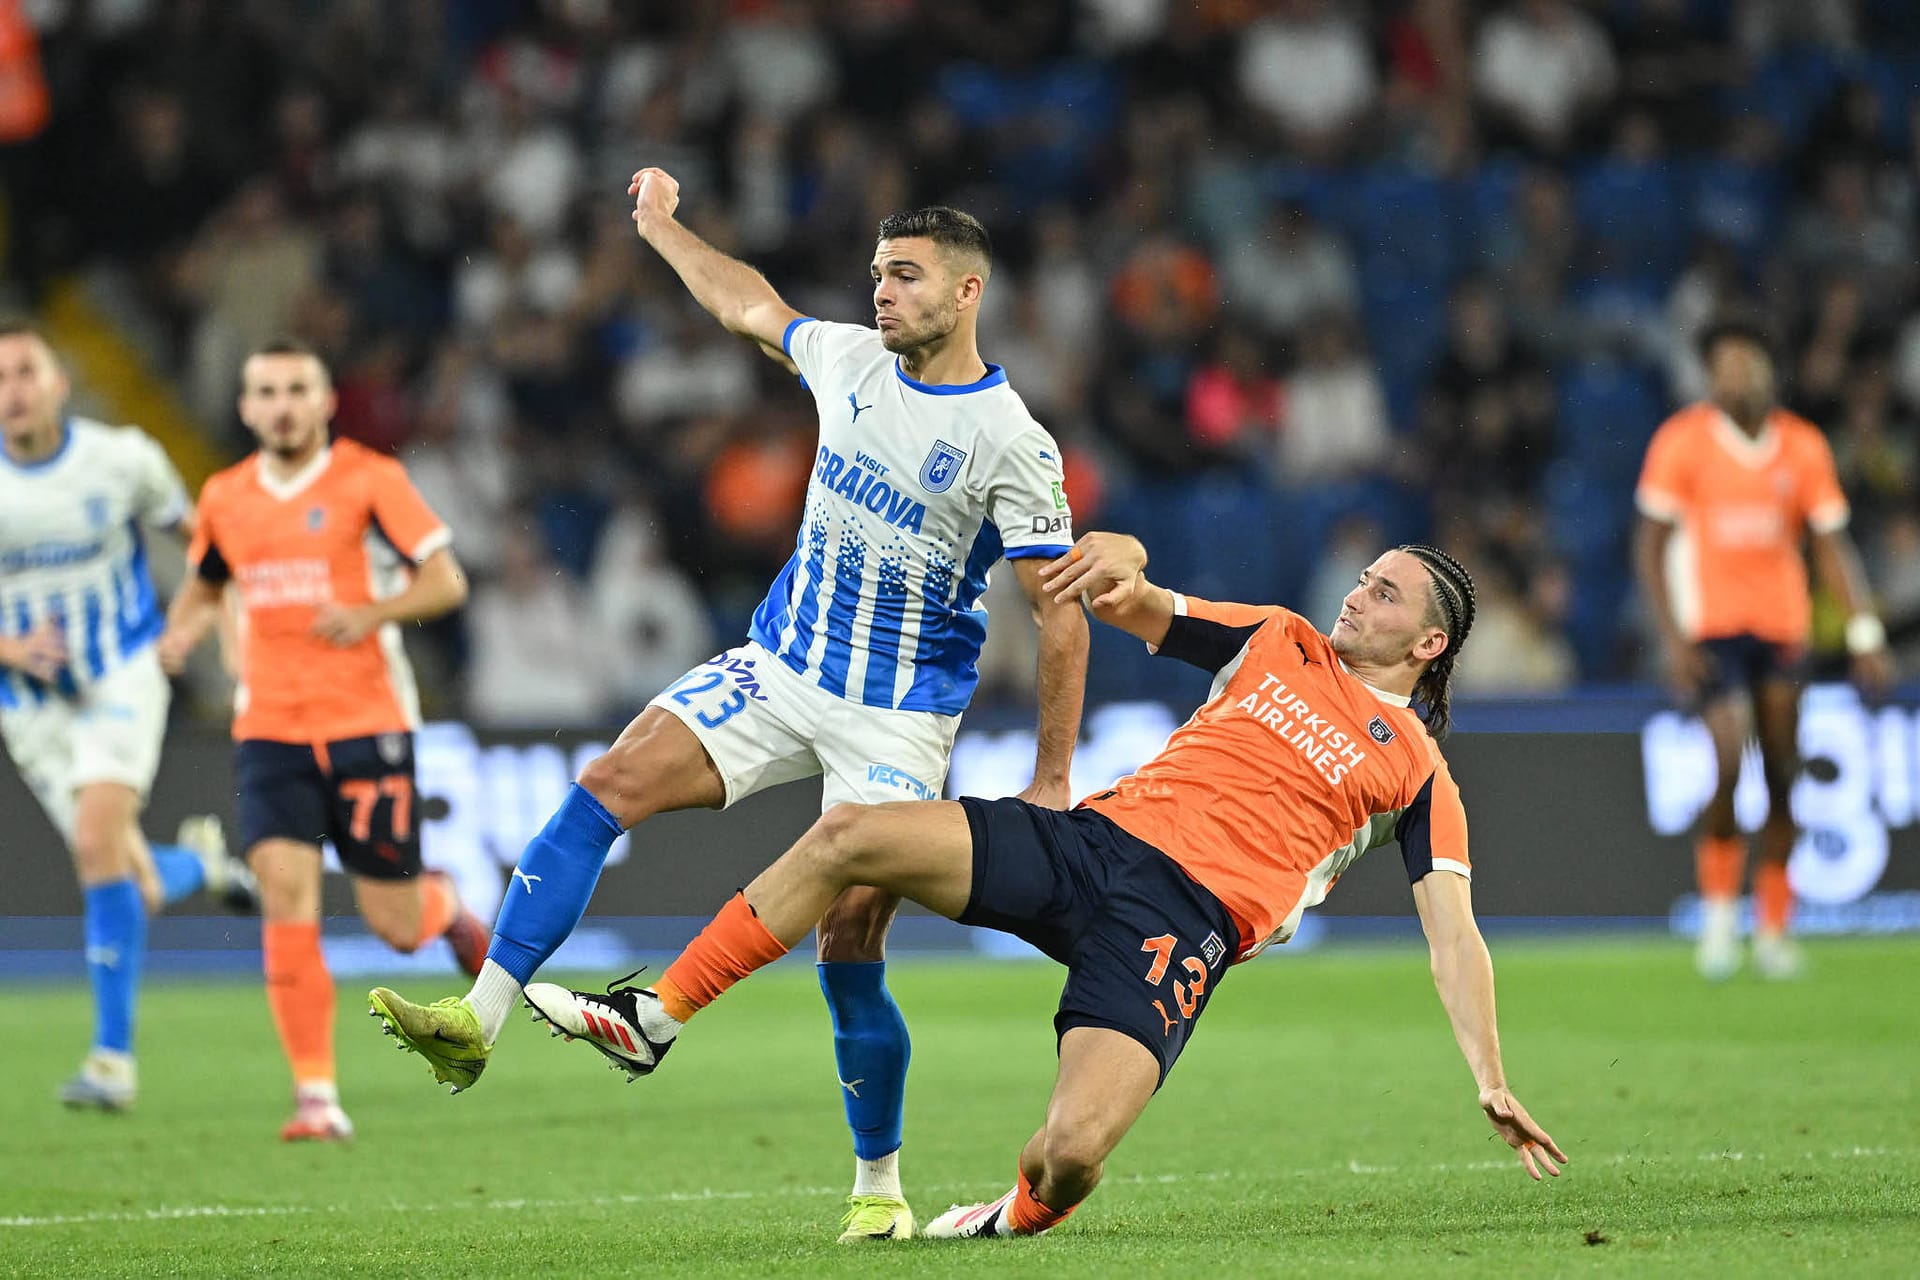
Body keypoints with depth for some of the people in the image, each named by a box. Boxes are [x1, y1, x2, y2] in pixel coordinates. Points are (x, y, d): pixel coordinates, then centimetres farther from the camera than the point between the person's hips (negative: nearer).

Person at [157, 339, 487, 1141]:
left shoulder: (370, 481, -3)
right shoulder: (226, 497, 10)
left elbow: (445, 581, -5)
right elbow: (206, 581, 27)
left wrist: (370, 614, -23)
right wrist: (182, 629, 5)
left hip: (367, 723, -3)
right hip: (269, 731, 3)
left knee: (394, 924, 1)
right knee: (286, 895, -15)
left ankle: (445, 907, 39)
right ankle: (316, 1096, -13)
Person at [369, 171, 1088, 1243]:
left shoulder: (1013, 444, -14)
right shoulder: (852, 361, 3)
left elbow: (1062, 613, -10)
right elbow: (749, 307, 25)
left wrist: (1052, 783, -11)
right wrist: (664, 227, 33)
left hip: (898, 723, -5)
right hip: (780, 668, 5)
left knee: (851, 948, -10)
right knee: (612, 783, -14)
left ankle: (880, 1187, 7)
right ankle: (480, 1021, -18)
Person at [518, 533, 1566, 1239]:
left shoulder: (1416, 772, 9)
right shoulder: (1278, 644, 21)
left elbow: (1454, 936, 4)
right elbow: (1133, 604, 21)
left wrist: (1492, 1084, -7)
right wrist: (1120, 563, -5)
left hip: (1184, 917, -4)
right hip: (1094, 839, 4)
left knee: (1073, 1152, -26)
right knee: (850, 834, -15)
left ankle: (1019, 1216, 13)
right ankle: (653, 1020, -7)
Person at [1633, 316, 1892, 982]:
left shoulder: (1803, 447, 4)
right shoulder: (1681, 441, -5)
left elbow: (1833, 546, 7)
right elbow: (1650, 547, -3)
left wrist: (1865, 633, -2)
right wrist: (1673, 637, -12)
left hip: (1783, 624, 3)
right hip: (1709, 624, -3)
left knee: (1783, 778, 3)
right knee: (1728, 762, -18)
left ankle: (1773, 928, 13)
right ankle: (1719, 909, -1)